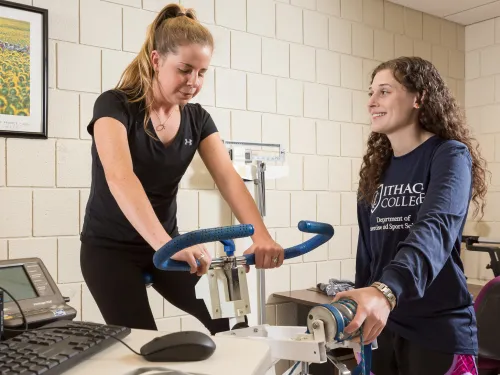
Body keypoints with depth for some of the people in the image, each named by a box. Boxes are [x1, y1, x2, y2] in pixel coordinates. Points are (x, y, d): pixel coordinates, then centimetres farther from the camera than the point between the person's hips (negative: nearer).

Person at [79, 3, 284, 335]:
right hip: (110, 247, -4)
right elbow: (120, 177, -35)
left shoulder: (197, 119, -3)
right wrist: (166, 244, -50)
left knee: (229, 320, -5)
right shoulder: (115, 106, -18)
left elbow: (229, 179, -15)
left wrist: (261, 236, -33)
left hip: (165, 244, 4)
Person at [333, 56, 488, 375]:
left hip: (439, 331, -5)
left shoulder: (449, 155, -10)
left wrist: (386, 290, -44)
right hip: (381, 328, 5)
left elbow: (436, 228, -29)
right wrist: (360, 310, 12)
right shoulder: (376, 168, 7)